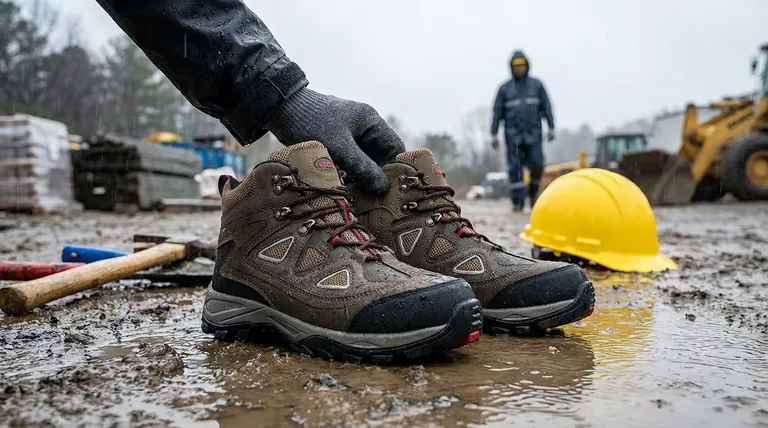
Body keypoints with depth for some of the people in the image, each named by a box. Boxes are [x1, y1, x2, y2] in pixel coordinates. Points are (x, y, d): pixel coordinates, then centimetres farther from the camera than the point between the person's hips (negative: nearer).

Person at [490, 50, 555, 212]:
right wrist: (494, 134, 1)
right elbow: (497, 112, 6)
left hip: (533, 134, 0)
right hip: (513, 135, 0)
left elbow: (547, 107, 7)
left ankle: (533, 193, 18)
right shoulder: (505, 88, 7)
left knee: (537, 165, -8)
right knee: (515, 169, -4)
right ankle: (517, 202, 0)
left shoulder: (537, 85, 9)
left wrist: (551, 127, 0)